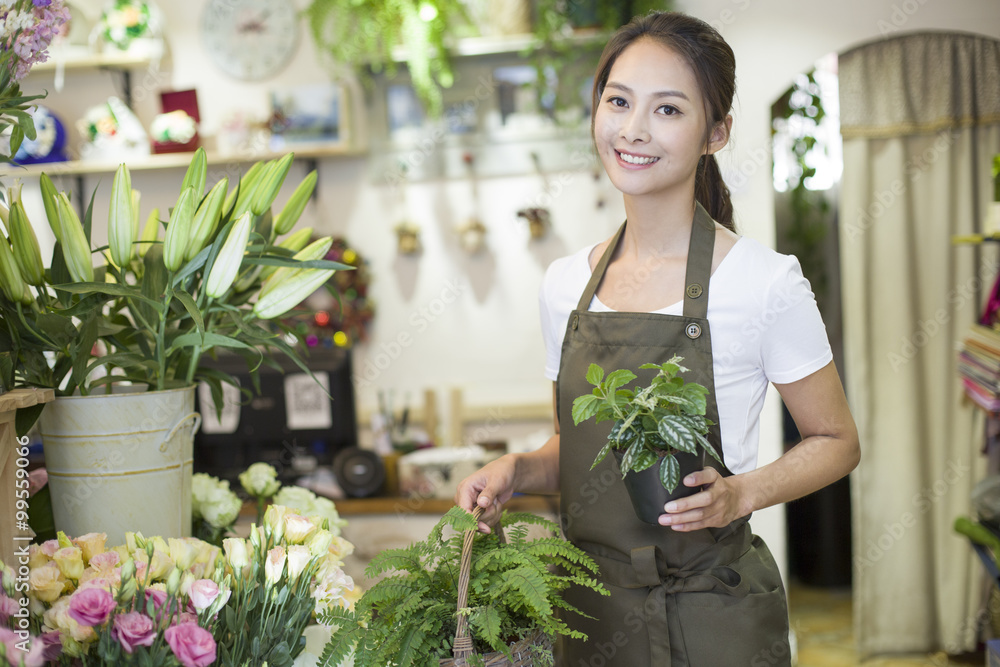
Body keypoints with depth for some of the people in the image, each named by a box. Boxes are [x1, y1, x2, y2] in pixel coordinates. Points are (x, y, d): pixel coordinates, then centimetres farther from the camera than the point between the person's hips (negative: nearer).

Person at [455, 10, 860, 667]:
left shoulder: (763, 281, -13)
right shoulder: (565, 284, 2)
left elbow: (837, 441, -3)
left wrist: (739, 495, -19)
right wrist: (519, 469, -6)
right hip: (592, 612, 5)